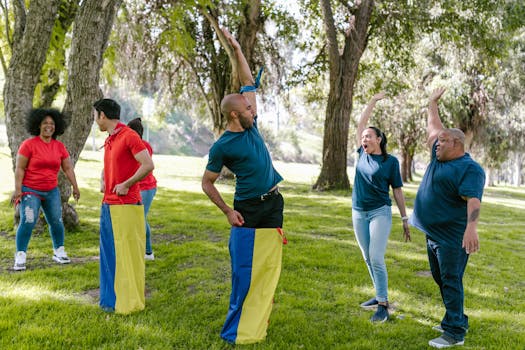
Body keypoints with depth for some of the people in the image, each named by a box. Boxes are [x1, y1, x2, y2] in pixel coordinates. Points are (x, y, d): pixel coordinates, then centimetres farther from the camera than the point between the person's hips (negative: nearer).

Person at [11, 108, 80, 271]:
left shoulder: (59, 146, 4)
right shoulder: (29, 144, -8)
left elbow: (68, 168, 9)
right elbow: (19, 168, -8)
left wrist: (75, 187, 6)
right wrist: (18, 189, -15)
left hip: (52, 191, 4)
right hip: (30, 191, -4)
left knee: (56, 222, 5)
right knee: (27, 222, -12)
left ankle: (59, 252, 21)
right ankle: (20, 257, -3)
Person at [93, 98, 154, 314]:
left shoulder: (129, 136, -11)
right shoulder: (109, 141, 17)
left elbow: (148, 165, -20)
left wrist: (125, 185, -15)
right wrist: (103, 182, 14)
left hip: (126, 205, -9)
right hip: (108, 205, 9)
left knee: (127, 254, -2)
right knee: (109, 254, 13)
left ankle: (130, 302, 9)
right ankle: (111, 300, 24)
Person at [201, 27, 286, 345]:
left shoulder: (251, 126, 5)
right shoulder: (222, 146, -11)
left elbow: (250, 83, 11)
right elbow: (207, 183, -3)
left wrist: (237, 49, 5)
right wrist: (227, 211, -11)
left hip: (273, 205, 6)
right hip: (248, 210, -6)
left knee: (268, 268, 9)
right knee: (244, 271, -1)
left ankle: (257, 326, 21)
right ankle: (237, 330, 13)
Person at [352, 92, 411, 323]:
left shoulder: (391, 161, -4)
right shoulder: (362, 154, 7)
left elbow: (397, 190, -1)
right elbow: (361, 124, 8)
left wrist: (405, 219, -1)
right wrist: (373, 101, 8)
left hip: (380, 212, -5)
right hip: (359, 213, 5)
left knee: (376, 258, -13)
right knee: (368, 259, 10)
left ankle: (383, 305, -8)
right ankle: (380, 296, 23)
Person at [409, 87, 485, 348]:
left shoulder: (469, 168, -16)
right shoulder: (440, 157, 10)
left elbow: (473, 200, -27)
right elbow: (433, 128, 23)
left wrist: (471, 227, -41)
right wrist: (432, 103, 31)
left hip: (452, 238, -9)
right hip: (433, 234, 9)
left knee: (451, 282, -6)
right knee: (441, 279, 17)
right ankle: (456, 320, 29)